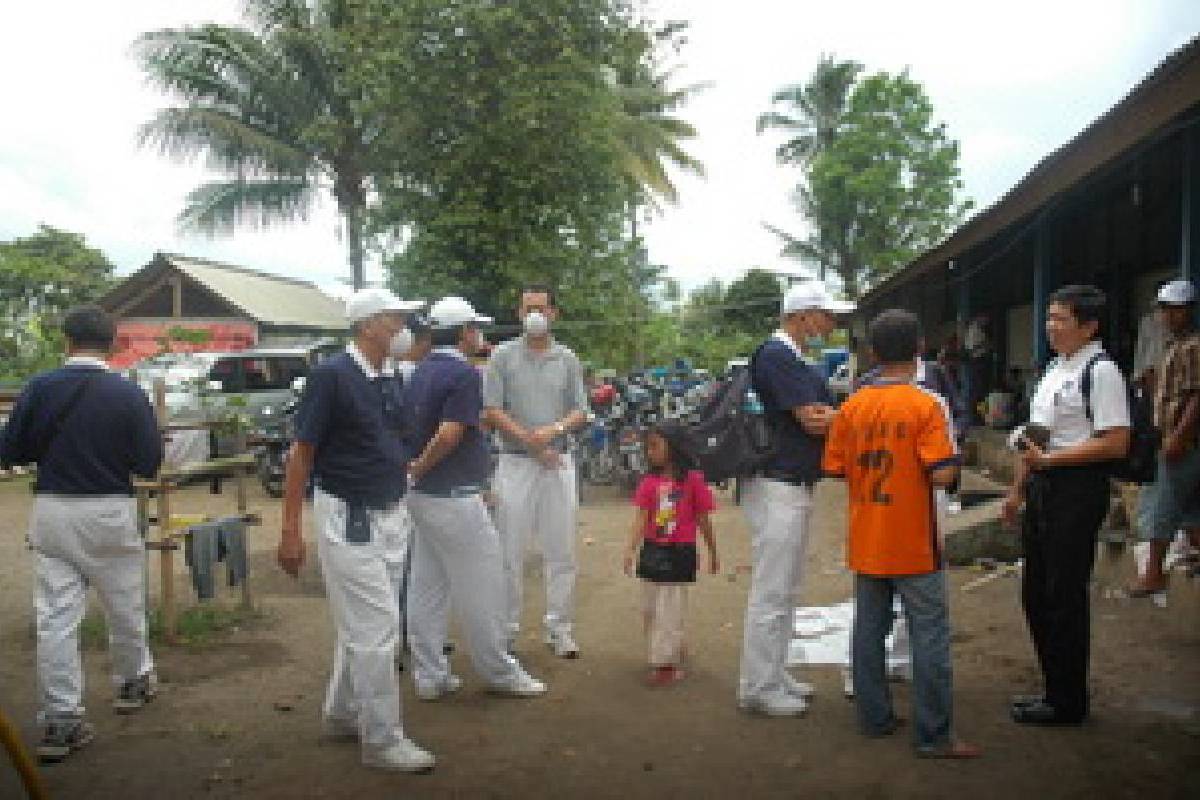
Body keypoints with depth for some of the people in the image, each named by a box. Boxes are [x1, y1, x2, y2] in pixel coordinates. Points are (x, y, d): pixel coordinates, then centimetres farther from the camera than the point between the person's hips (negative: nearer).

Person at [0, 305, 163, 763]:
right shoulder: (127, 394, -10)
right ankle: (133, 682, 37)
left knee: (55, 617, 6)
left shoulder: (39, 387, -6)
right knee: (125, 605, 18)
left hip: (52, 511, 1)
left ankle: (59, 719, 6)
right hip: (109, 513, -1)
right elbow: (149, 464, -8)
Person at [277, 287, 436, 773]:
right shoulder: (332, 375, -15)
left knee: (362, 625, 18)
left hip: (388, 518, 8)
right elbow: (301, 454, -14)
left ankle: (341, 715, 35)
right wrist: (290, 530, -15)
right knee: (375, 629, -4)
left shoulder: (390, 381, 8)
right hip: (348, 518, -8)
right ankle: (382, 740, 9)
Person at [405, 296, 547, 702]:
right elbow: (449, 434, -24)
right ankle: (498, 672, 14)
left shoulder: (420, 372, 11)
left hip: (421, 496, 9)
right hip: (454, 497, -9)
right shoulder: (464, 374, -15)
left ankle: (430, 675, 21)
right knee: (480, 587, 3)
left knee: (426, 587, 13)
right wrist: (418, 469, -13)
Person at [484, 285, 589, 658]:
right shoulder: (503, 356, 2)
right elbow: (491, 411, -4)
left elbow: (581, 413, 6)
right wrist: (531, 441, -11)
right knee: (510, 552, 2)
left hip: (559, 462, 2)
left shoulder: (567, 360, 8)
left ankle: (559, 628, 17)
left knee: (561, 551, 6)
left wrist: (556, 429, -16)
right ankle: (507, 628, 13)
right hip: (515, 462, -2)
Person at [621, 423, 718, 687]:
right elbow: (641, 519, -4)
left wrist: (713, 553, 6)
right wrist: (631, 550, -15)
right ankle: (673, 649, 33)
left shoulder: (693, 479, -9)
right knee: (649, 608, 14)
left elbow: (703, 520, -1)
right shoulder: (649, 482, 0)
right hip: (653, 551, 5)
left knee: (670, 610, 0)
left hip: (680, 553, -5)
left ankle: (665, 662, 11)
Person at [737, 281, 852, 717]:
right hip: (777, 487, -11)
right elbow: (813, 420, -18)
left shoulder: (797, 360, 17)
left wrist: (832, 417, -12)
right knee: (771, 592, -3)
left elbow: (822, 415, 11)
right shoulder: (776, 355, -15)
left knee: (785, 590, 17)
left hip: (796, 486, 11)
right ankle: (758, 688, 7)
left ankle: (773, 676, 28)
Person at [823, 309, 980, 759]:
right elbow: (942, 475, -18)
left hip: (866, 544, 5)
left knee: (868, 630, 13)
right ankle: (934, 735, 10)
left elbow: (836, 470, 4)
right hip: (912, 545, -4)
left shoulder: (852, 407, 0)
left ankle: (875, 718, 23)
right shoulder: (927, 405, -13)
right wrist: (954, 458, 2)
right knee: (929, 635, 4)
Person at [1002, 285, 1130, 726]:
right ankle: (1055, 687, 31)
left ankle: (1068, 701, 16)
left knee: (1064, 596, 1)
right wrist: (1018, 489, 19)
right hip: (1042, 489, 9)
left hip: (1077, 489, -9)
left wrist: (1049, 458, -22)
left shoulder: (1100, 371, -13)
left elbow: (1116, 443, -20)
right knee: (1035, 592, 16)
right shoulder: (1055, 368, 15)